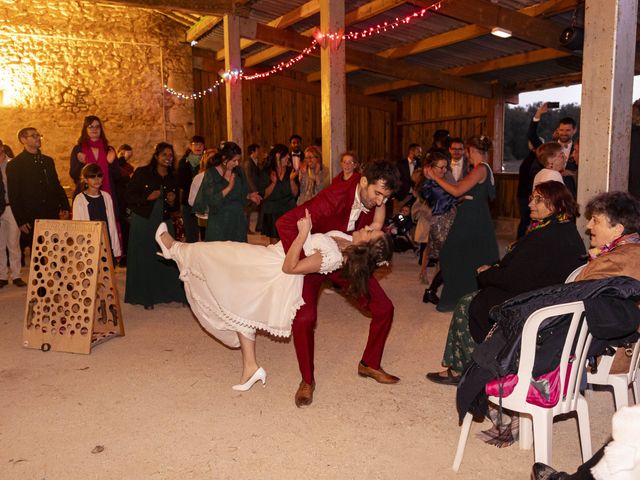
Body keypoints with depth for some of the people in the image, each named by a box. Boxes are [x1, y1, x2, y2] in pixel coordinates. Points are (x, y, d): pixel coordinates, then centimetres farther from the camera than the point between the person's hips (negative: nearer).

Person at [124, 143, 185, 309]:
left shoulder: (173, 178, 9)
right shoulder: (142, 173, -4)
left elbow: (175, 207, 15)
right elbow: (129, 196, -6)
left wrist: (172, 202, -7)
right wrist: (148, 197, -19)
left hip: (163, 222, 3)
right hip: (143, 222, -3)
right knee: (143, 259, 3)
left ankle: (169, 292, 14)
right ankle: (144, 296, 14)